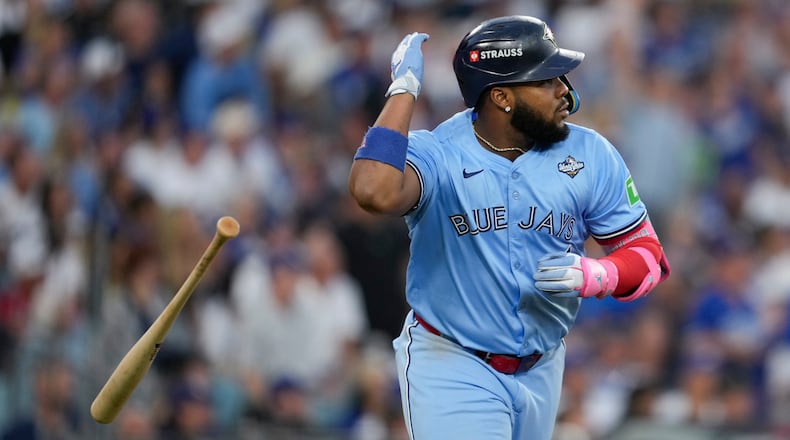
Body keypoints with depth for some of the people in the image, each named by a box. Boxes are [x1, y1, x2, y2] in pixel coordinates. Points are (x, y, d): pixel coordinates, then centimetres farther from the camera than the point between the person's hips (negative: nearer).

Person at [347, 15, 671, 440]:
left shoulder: (590, 155, -6)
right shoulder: (436, 154, -18)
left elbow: (647, 253, 0)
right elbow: (375, 193, -40)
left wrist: (595, 276, -22)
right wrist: (403, 88, -31)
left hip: (540, 371, 5)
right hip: (452, 368, -5)